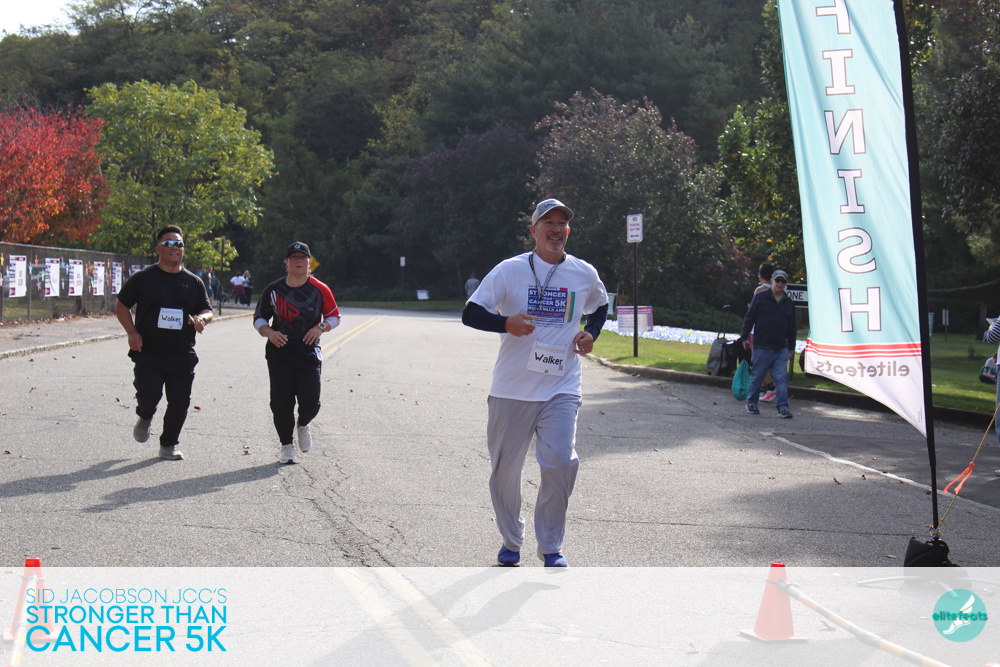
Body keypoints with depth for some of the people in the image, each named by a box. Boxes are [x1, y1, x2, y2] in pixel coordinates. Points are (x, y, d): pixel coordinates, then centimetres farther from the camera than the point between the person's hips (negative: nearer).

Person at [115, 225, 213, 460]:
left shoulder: (193, 282, 11)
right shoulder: (144, 278, 2)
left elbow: (207, 311, 17)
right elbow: (121, 305, 8)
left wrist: (202, 318, -8)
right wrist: (132, 332, -7)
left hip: (182, 354, 3)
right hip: (148, 351, -3)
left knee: (180, 402, 1)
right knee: (149, 393, -18)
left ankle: (168, 445, 21)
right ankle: (145, 417, 19)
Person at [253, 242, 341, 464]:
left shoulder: (319, 290, 0)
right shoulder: (273, 290, 1)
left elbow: (334, 315, 11)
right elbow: (259, 317, 10)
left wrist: (321, 327, -9)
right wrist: (269, 333, -10)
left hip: (309, 352, 0)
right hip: (279, 350, 0)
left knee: (310, 401, -9)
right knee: (281, 401, -4)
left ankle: (303, 425, 27)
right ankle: (286, 445, 15)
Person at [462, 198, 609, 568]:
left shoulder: (585, 274, 7)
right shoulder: (510, 270, -2)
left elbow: (600, 307, 28)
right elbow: (470, 314, -4)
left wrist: (590, 334, 7)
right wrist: (506, 323, -22)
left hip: (561, 388, 1)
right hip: (511, 387, 0)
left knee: (560, 464, -14)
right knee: (505, 469, 7)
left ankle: (551, 547, 3)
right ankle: (511, 541, 28)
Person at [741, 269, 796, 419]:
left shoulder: (788, 303, 12)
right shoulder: (760, 297, 1)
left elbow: (792, 327, 18)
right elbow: (749, 318, 3)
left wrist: (791, 347, 17)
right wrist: (745, 337, -1)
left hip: (781, 349, 3)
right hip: (762, 347, -3)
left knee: (782, 378, -4)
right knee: (757, 377, 6)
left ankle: (783, 407, -5)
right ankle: (751, 402, 22)